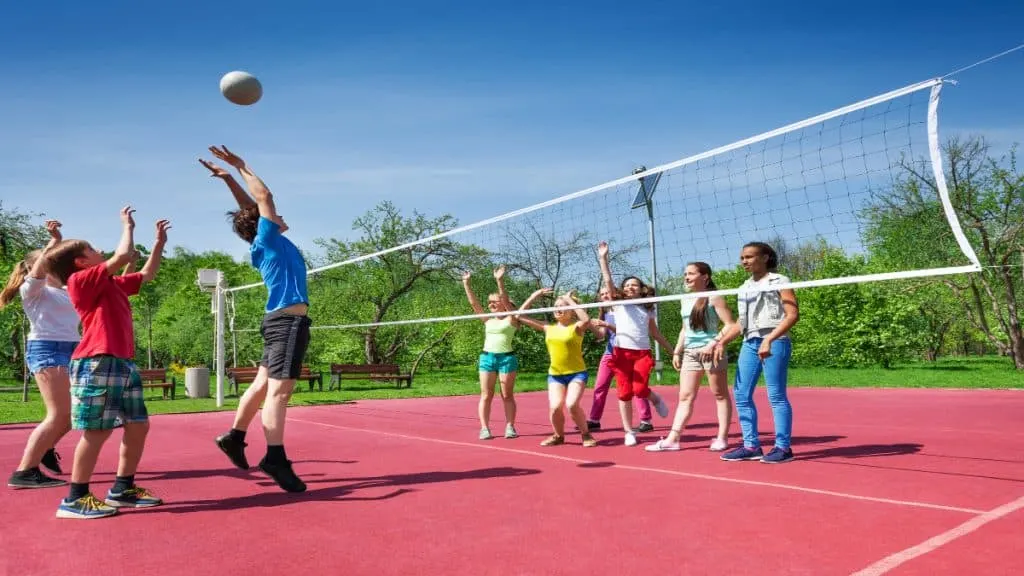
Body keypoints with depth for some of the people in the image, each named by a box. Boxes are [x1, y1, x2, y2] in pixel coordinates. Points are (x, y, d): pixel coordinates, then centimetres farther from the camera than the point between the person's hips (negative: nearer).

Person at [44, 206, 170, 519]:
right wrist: (128, 226, 1)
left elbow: (147, 274, 33)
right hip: (97, 365, -9)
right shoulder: (81, 280, -5)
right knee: (96, 431, -6)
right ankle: (75, 498, 4)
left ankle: (123, 488, 21)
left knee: (138, 426, 10)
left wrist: (159, 242, 31)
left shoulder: (112, 284, 21)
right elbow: (124, 255, -15)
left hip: (123, 364, 9)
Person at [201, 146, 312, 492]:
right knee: (279, 389, -13)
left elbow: (252, 205, 27)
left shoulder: (267, 244, 17)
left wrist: (229, 178, 28)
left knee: (264, 384, 16)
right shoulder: (266, 239, -5)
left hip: (282, 320, 9)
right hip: (288, 320, -9)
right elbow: (264, 196, -7)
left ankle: (234, 437, 26)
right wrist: (240, 168, 5)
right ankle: (275, 459, -14)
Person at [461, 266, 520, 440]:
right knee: (486, 396, 1)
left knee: (507, 395, 2)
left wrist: (500, 281, -24)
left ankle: (510, 427, 8)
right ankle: (485, 428, 3)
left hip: (507, 358, -4)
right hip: (487, 357, 4)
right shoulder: (488, 320, 12)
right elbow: (474, 303, 9)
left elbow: (506, 301, -14)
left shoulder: (511, 319, 0)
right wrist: (466, 283, 2)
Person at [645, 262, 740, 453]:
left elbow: (731, 326, -12)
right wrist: (677, 351, 15)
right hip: (690, 353, 7)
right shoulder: (685, 300, 15)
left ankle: (722, 438, 10)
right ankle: (672, 439, 0)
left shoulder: (713, 298, -7)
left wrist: (714, 343, -21)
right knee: (685, 397, 3)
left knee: (720, 395, 4)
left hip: (711, 351, -7)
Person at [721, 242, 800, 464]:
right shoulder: (745, 287, 18)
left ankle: (783, 447, 5)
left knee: (776, 396, -4)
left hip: (774, 342, -7)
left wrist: (769, 340, -20)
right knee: (742, 395, 4)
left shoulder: (778, 281, -1)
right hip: (749, 343, 7)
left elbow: (793, 315, -10)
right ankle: (751, 446, 11)